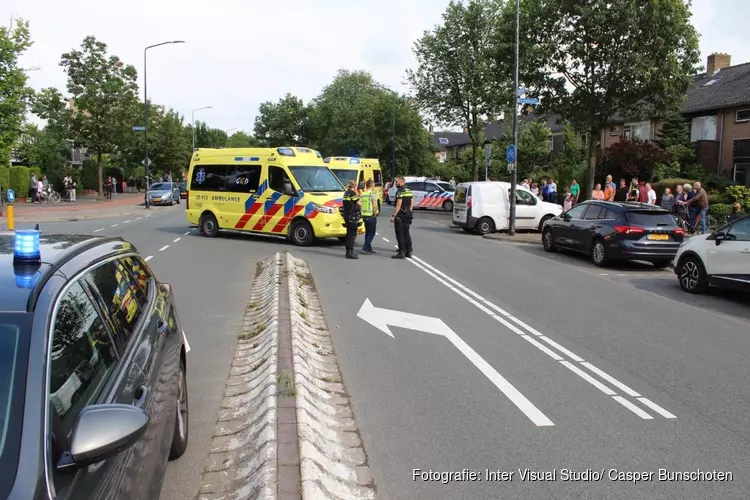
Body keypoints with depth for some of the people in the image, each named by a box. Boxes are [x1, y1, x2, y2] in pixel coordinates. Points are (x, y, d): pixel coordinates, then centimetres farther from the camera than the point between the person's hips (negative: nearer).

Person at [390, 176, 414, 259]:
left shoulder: (400, 191, -14)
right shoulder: (409, 191, 13)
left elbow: (399, 204, -20)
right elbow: (412, 203, 15)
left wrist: (393, 216, -19)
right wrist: (409, 212, 18)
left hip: (400, 216, -9)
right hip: (408, 216, 9)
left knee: (400, 234, -4)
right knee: (406, 233, 13)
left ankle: (401, 252, -4)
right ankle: (408, 252, 16)